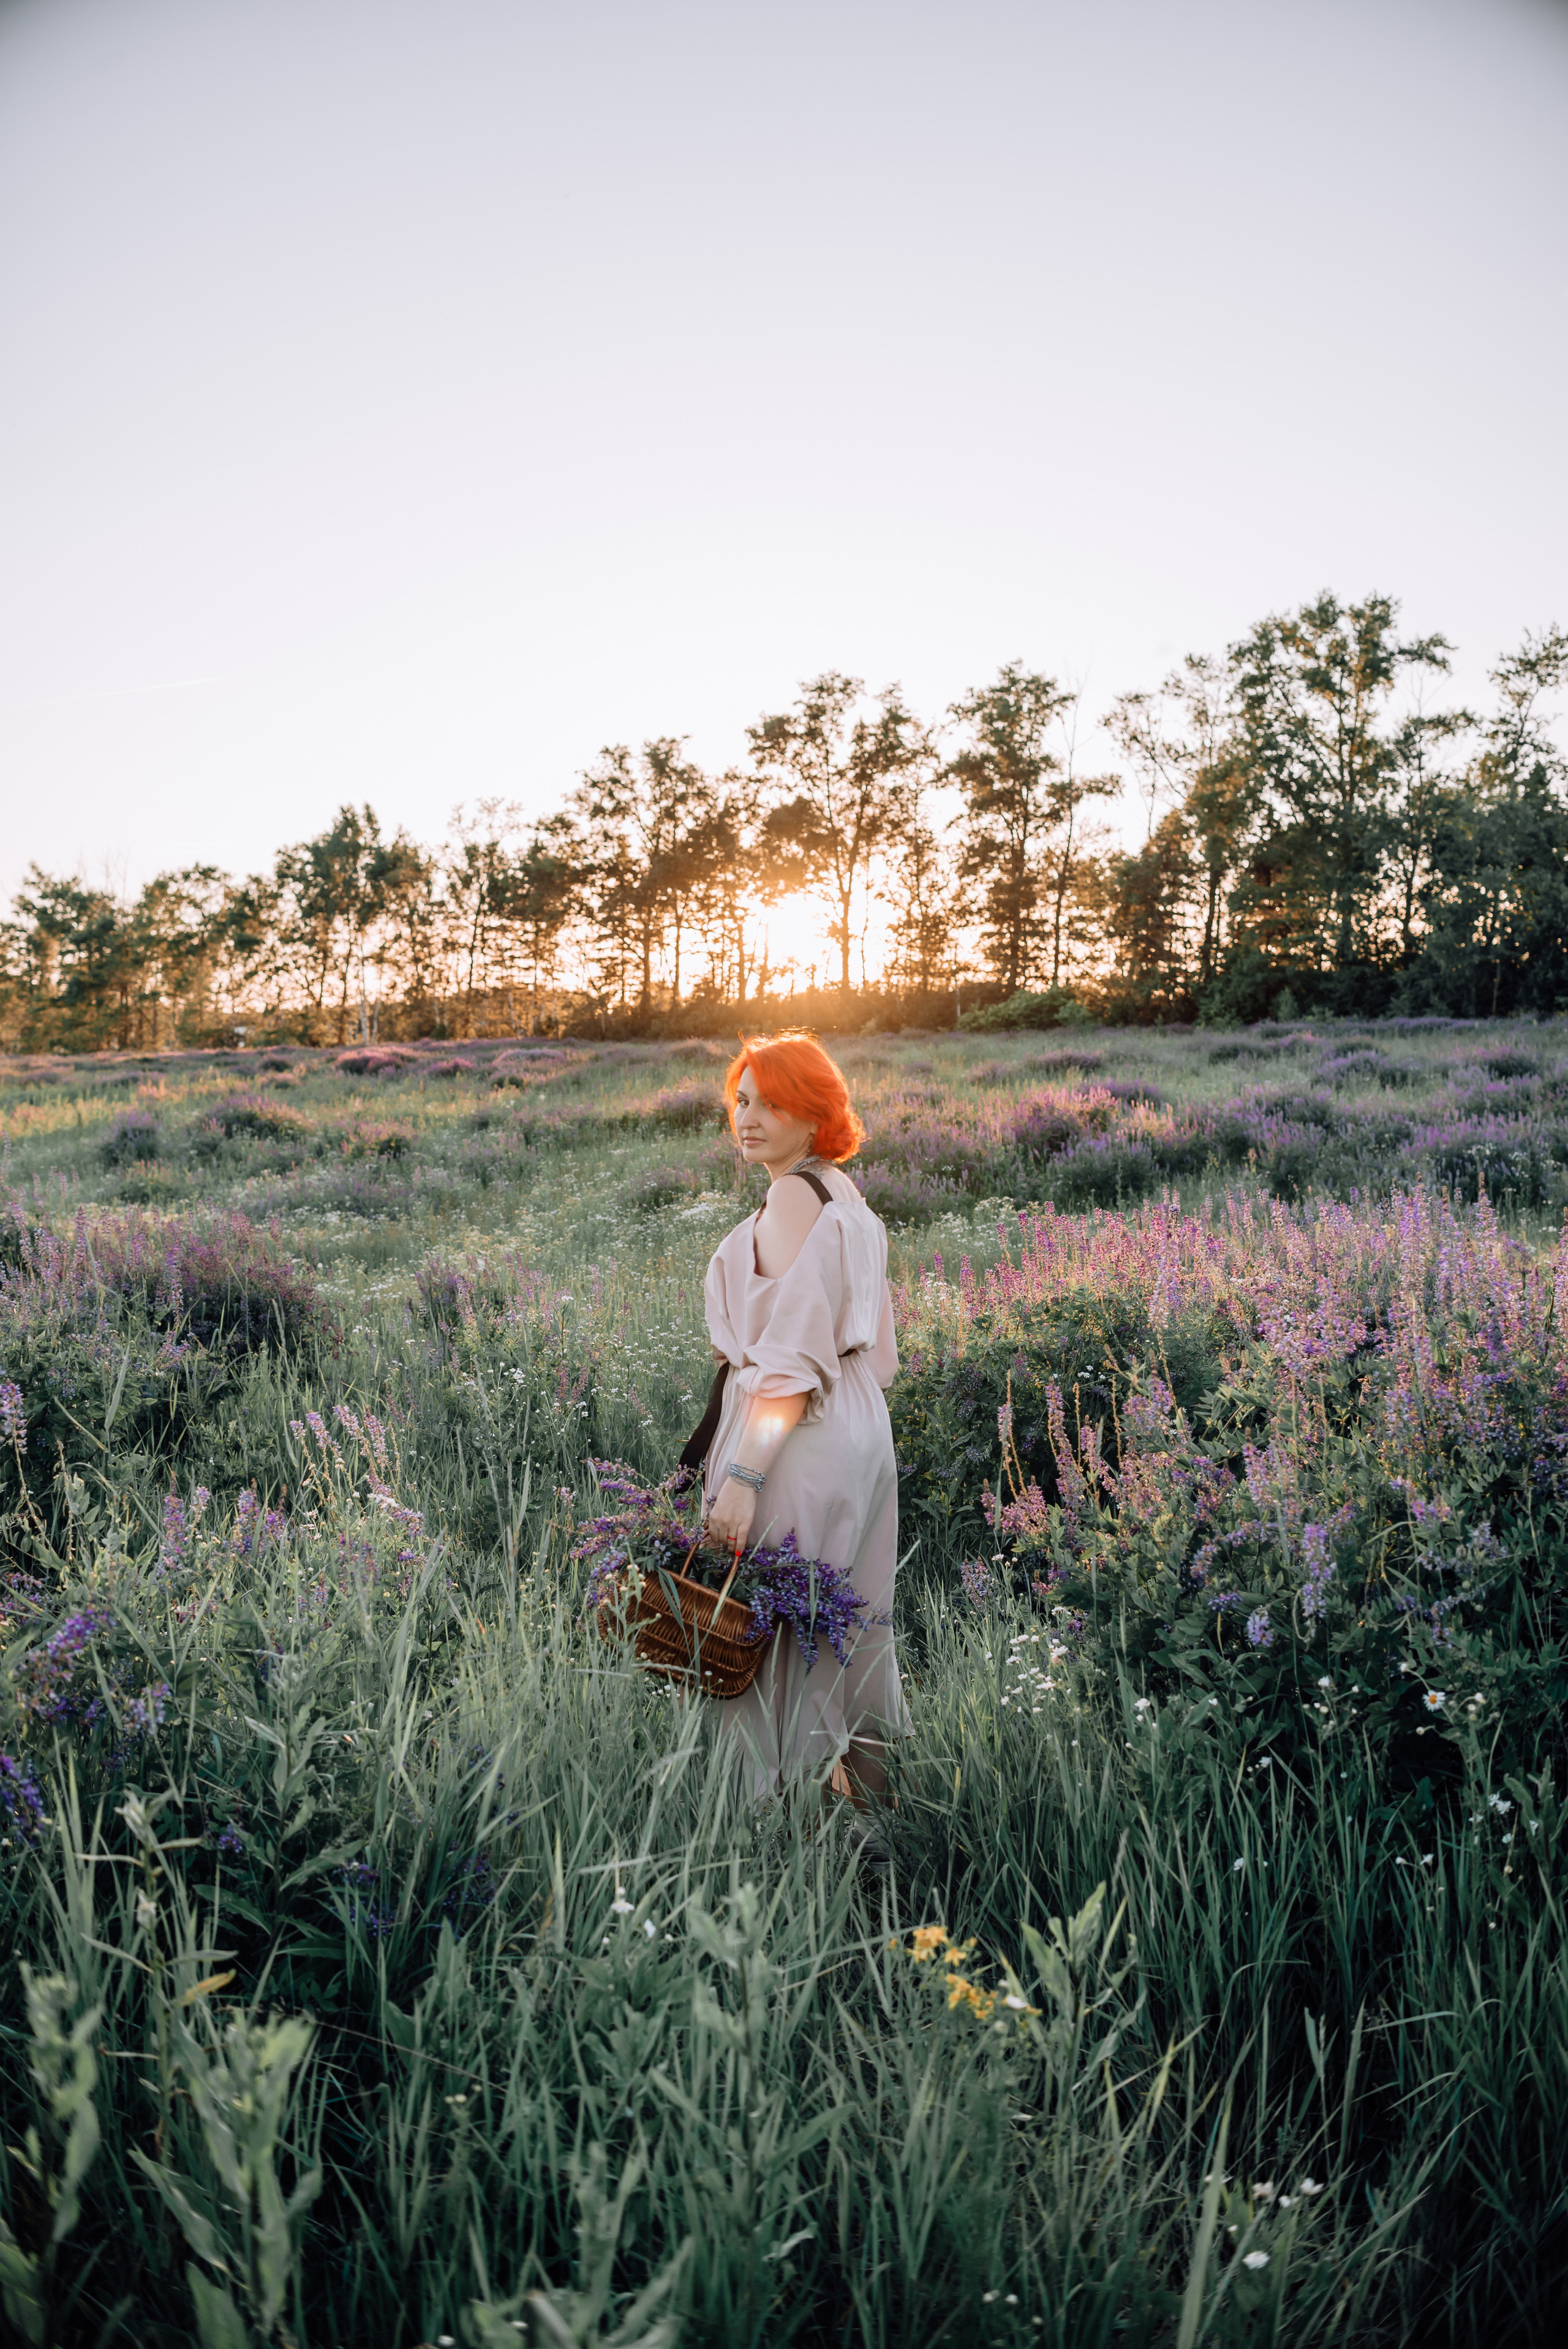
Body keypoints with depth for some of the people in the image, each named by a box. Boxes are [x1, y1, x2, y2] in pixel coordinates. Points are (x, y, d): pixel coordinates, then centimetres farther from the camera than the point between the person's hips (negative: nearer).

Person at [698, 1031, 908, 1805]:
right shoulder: (848, 1197, 14)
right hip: (860, 1429, 10)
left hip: (801, 1440, -10)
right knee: (842, 1622, 18)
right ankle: (867, 1776, 30)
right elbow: (875, 1349, 17)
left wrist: (742, 1474, -24)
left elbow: (795, 1354, -22)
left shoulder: (793, 1196, -14)